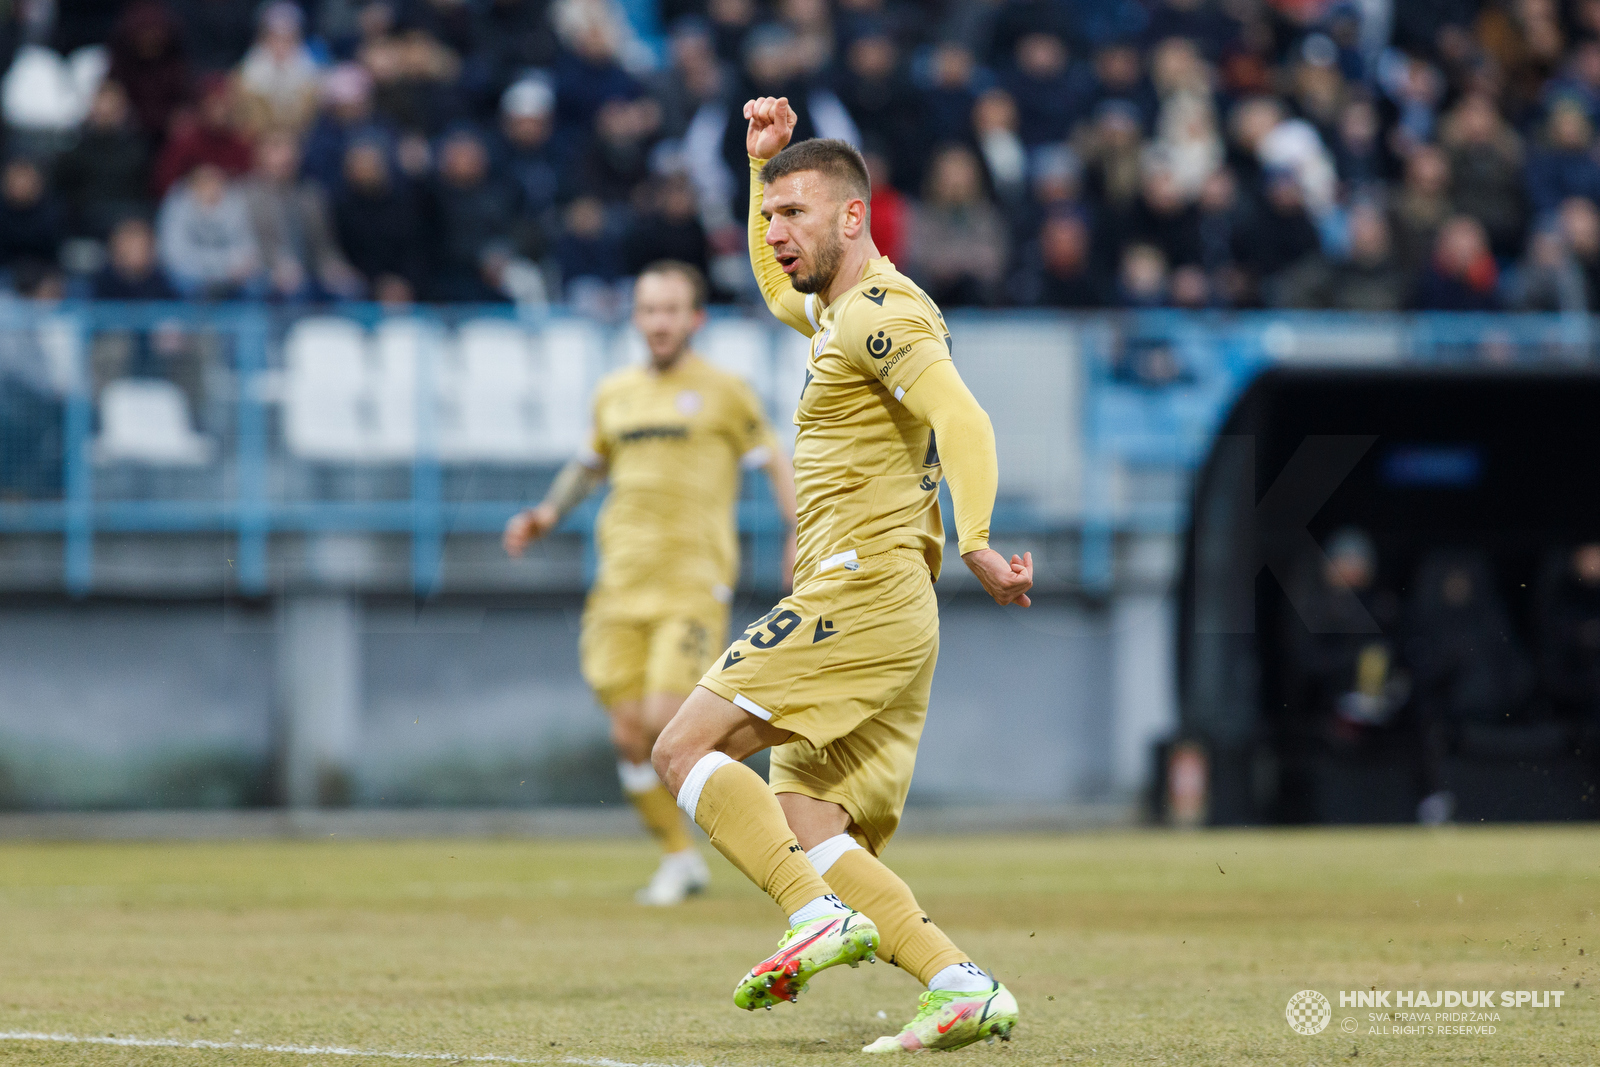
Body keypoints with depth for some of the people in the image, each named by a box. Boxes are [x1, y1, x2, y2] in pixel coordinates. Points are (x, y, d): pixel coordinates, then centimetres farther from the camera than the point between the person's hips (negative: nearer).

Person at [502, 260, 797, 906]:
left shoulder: (721, 392, 1)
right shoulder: (615, 394, 14)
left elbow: (775, 463, 4)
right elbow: (591, 464, 30)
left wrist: (801, 535, -10)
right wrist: (547, 514, 15)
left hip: (693, 583, -4)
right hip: (622, 585, 4)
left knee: (664, 720, -20)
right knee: (629, 736, -1)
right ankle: (681, 860, 14)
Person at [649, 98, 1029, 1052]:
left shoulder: (881, 313, -8)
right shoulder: (843, 310, 23)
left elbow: (964, 420, -22)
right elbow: (778, 289, 47)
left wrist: (975, 543, -35)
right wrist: (763, 161, 36)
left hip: (864, 590, -10)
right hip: (892, 619, 10)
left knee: (685, 749, -11)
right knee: (810, 837, 1)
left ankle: (823, 917, -24)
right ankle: (963, 986, -11)